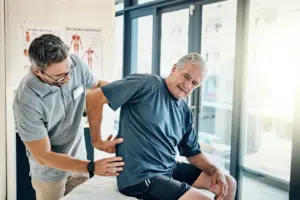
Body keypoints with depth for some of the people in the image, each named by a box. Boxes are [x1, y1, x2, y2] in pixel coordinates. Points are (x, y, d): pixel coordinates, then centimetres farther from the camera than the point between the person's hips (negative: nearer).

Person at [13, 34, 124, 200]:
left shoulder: (75, 64, -18)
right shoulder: (26, 100, -31)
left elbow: (97, 85, 4)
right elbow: (43, 155, -25)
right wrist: (92, 167, -32)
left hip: (78, 159, 4)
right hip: (50, 171, -4)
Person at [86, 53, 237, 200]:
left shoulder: (185, 112, 8)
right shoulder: (147, 84, -15)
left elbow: (193, 153, 15)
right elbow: (94, 97, -19)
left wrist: (215, 170, -3)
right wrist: (98, 141, -13)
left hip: (170, 169, 8)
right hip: (140, 177, -8)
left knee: (228, 183, 13)